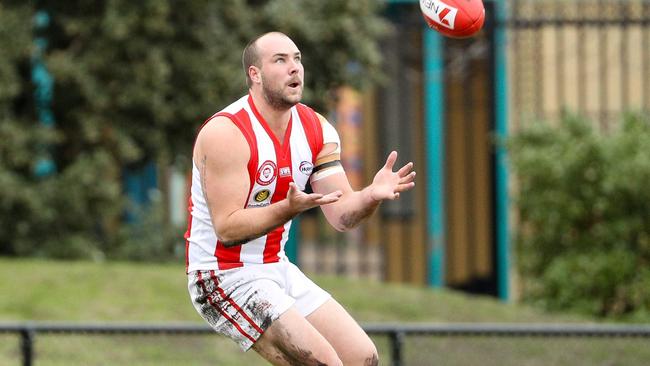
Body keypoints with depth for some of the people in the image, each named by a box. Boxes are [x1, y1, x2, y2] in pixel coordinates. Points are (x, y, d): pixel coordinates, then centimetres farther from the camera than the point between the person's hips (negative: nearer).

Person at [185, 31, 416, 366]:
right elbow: (227, 228, -25)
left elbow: (342, 215, -1)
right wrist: (289, 208, -39)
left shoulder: (316, 130, 3)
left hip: (277, 270, 8)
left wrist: (372, 195, -23)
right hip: (225, 277, -8)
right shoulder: (225, 134, -20)